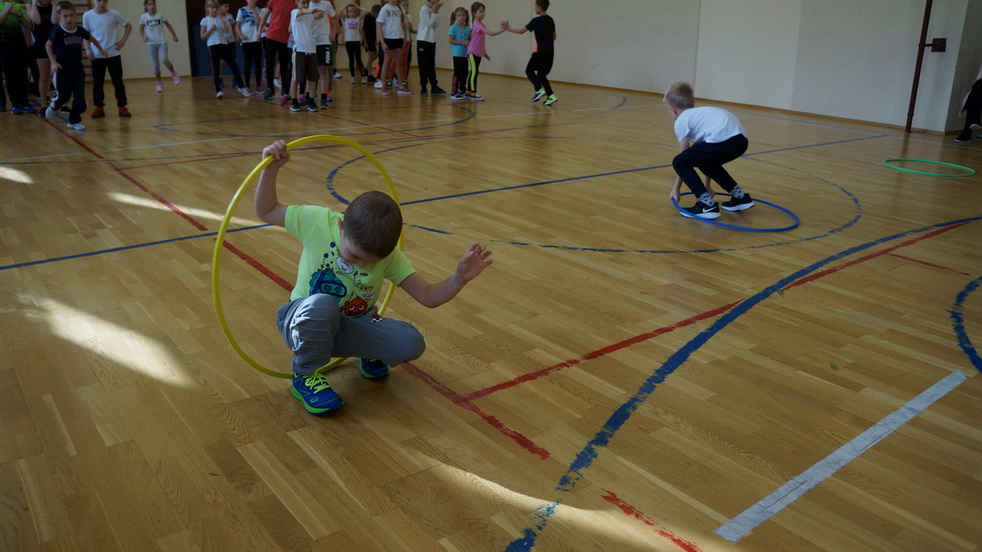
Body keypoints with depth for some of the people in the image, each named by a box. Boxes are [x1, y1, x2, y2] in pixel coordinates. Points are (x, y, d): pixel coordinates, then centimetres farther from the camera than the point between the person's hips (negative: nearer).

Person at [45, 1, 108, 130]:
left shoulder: (80, 30, -2)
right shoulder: (57, 31, -13)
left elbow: (91, 38, 19)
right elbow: (48, 45, -3)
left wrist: (101, 49, 28)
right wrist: (53, 62, -10)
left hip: (78, 69, 3)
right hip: (63, 70, -3)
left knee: (79, 96, -3)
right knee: (64, 96, 8)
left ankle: (74, 120, 12)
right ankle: (55, 105, 43)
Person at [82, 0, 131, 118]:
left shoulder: (114, 14, -6)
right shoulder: (87, 16, -3)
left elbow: (128, 26, 7)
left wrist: (123, 41, -3)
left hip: (113, 54, -1)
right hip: (96, 55, 1)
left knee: (118, 81, 3)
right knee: (97, 82, 4)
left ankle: (122, 106, 11)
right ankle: (99, 107, 13)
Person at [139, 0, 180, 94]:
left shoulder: (160, 15, -3)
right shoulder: (143, 17, -2)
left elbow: (168, 25, 9)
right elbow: (141, 29, 8)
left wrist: (174, 35, 7)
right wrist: (143, 36, -10)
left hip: (162, 42, -1)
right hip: (151, 43, 1)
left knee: (164, 59, -22)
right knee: (155, 64, 2)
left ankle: (173, 73, 7)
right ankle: (159, 83, 15)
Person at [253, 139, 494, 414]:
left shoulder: (389, 256, -13)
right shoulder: (319, 221, -18)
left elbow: (428, 296, -16)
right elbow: (266, 212, -6)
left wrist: (459, 278, -34)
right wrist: (270, 170, -21)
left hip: (353, 324, 2)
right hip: (305, 322, -2)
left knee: (411, 344, -24)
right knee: (321, 304, -41)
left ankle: (369, 355, 13)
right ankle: (305, 376, -12)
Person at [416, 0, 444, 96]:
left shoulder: (434, 10, 9)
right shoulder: (424, 9, -10)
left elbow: (436, 25, 0)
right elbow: (430, 24, -16)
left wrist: (436, 12, -6)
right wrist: (434, 12, -15)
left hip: (432, 40, 6)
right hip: (423, 40, -6)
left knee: (431, 64, 9)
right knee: (423, 64, -2)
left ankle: (434, 86, 12)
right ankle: (423, 87, 2)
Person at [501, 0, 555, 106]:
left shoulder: (537, 20, -11)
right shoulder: (550, 20, 13)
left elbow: (521, 31, -11)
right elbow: (554, 36, 21)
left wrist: (508, 28, -2)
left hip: (541, 51, -7)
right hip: (550, 51, 7)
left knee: (529, 70, 7)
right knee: (541, 74, 12)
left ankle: (539, 90, -8)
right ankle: (550, 96, 0)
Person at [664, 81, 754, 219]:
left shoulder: (681, 121, 11)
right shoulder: (699, 114, 34)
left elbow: (683, 159, 10)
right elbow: (705, 154, 37)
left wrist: (676, 189, 20)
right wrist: (706, 186, 43)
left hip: (723, 140, -9)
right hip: (741, 140, 9)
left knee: (679, 163, 4)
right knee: (706, 162, 33)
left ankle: (707, 205, -2)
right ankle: (740, 197, 36)